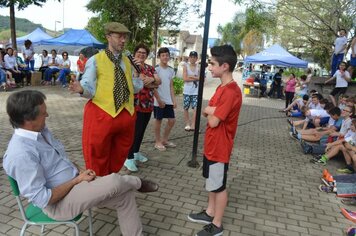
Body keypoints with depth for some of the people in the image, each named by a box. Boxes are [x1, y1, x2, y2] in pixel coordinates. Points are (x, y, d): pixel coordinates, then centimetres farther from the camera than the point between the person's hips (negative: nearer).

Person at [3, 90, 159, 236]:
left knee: (124, 195, -4)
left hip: (75, 183, 8)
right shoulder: (20, 154, -26)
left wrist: (80, 171, -1)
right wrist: (78, 180, -17)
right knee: (114, 181, -24)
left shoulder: (41, 131, 3)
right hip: (59, 202, -8)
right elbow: (42, 198, -25)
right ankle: (137, 183, 10)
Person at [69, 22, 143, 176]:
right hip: (102, 115, -5)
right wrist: (81, 89, -32)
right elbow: (90, 89, -11)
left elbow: (135, 88, 14)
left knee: (119, 156, 20)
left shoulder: (127, 61, 11)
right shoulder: (95, 61, -5)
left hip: (126, 115, 6)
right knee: (98, 159, 6)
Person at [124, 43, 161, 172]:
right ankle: (129, 158, 2)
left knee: (141, 130, 15)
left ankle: (136, 152, 31)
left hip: (148, 104, 7)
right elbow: (140, 81, -18)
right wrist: (153, 83, -7)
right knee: (135, 131, -7)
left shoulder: (150, 68, 16)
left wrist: (151, 79, -17)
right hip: (136, 104, -7)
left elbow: (159, 81, 3)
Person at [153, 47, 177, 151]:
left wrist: (174, 100, 6)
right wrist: (159, 100, -15)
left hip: (168, 100, 6)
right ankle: (158, 142, 17)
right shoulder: (156, 69, -9)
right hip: (159, 101, -6)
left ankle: (164, 140, 25)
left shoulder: (171, 70, 9)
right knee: (158, 120, 4)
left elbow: (171, 86, 13)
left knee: (172, 120, 8)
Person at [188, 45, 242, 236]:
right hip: (212, 144, 9)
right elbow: (208, 111, 10)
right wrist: (211, 111, -12)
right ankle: (210, 213, 40)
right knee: (211, 181, 22)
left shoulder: (231, 92, -25)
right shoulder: (222, 87, 7)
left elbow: (213, 121, -26)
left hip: (219, 147, -9)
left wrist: (210, 112, -6)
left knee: (219, 186, 7)